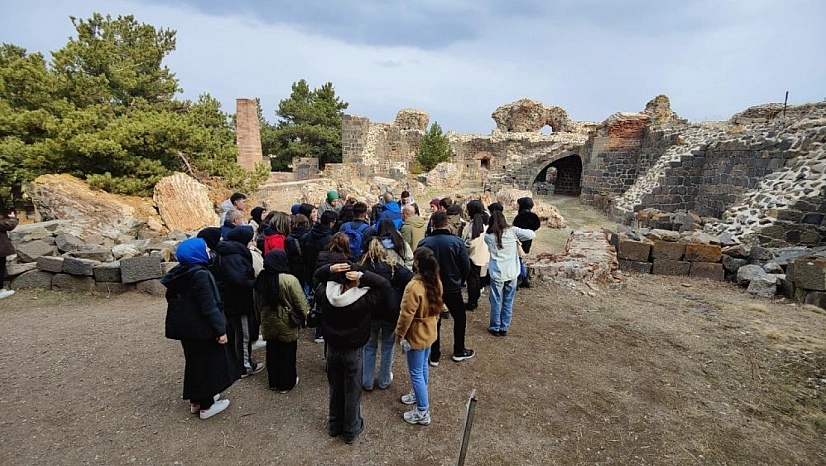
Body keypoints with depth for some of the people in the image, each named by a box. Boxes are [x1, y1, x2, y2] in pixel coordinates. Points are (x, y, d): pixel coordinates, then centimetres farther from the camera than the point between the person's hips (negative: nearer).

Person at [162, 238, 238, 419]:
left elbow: (173, 300, 14)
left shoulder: (179, 272, 5)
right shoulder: (200, 274, -23)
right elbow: (209, 306, -25)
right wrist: (220, 329, -20)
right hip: (201, 328, -9)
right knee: (207, 363, 5)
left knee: (195, 362, 21)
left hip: (185, 326, 9)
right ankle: (206, 406, 16)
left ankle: (195, 400, 34)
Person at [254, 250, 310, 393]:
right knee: (287, 354, 10)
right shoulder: (289, 280, -21)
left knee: (272, 353, 19)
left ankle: (273, 382, 33)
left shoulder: (259, 280, -3)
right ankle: (286, 383, 23)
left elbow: (257, 304, 9)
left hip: (268, 324, 5)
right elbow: (300, 302, -16)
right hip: (287, 325, -5)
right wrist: (307, 315, 1)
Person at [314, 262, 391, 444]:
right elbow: (385, 285, -19)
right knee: (352, 391, 13)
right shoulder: (362, 300, -26)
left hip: (332, 348, 4)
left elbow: (317, 276, 3)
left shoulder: (326, 295, -14)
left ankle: (335, 425, 38)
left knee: (335, 388, 21)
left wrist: (331, 268, -16)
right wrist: (363, 276, -27)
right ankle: (351, 430, 28)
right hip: (352, 351, -4)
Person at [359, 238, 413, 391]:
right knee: (387, 347, 17)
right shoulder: (394, 267, -9)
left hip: (369, 315, 1)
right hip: (390, 314, -1)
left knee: (369, 347, 18)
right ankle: (384, 380, 29)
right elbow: (411, 280, -19)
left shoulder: (361, 268, -7)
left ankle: (367, 381, 26)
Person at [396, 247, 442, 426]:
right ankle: (419, 395, 45)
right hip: (430, 332, 8)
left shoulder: (414, 286, -30)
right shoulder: (436, 282, -5)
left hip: (416, 335, -8)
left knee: (416, 373, 5)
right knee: (423, 366, 25)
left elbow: (406, 315, -23)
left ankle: (423, 412, 15)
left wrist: (399, 334, -10)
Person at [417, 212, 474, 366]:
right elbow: (466, 267, -9)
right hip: (452, 288, -1)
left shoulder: (424, 243, -13)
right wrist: (459, 281, 10)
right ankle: (459, 351, 31)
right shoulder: (457, 241, -15)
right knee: (460, 318, 20)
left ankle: (434, 355, 22)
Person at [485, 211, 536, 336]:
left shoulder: (488, 236, -8)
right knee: (508, 301, 14)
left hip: (497, 274, -1)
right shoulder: (512, 231, -6)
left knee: (496, 301, 12)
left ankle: (495, 328, 21)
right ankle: (504, 328, 23)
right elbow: (531, 234, -7)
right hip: (512, 273, 2)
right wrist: (518, 238, 7)